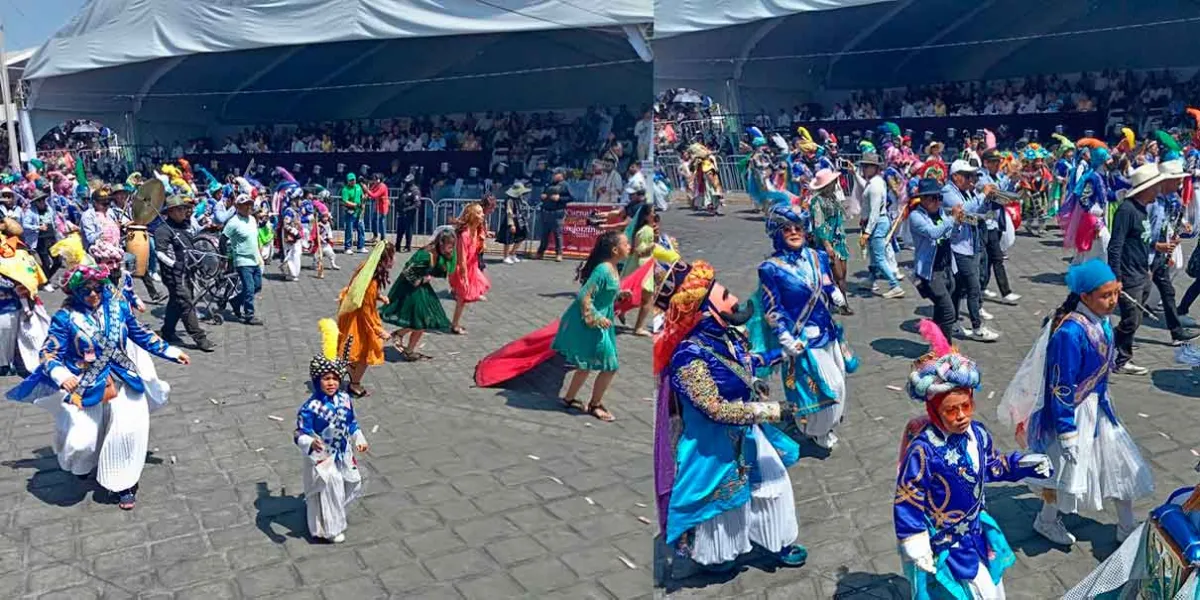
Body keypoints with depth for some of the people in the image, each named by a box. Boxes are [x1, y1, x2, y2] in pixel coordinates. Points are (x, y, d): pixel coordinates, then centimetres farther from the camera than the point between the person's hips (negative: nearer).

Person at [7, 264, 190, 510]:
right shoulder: (66, 317, -12)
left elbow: (141, 335, 9)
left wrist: (172, 352, 7)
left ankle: (124, 484, 6)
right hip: (84, 386, -2)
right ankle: (81, 464, 36)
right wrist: (61, 376, -33)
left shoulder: (119, 307, -3)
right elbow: (50, 353, -12)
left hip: (122, 381, 2)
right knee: (81, 440, -5)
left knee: (130, 428, -13)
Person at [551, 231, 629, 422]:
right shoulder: (603, 270, -24)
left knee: (587, 365, 20)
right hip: (589, 324, -10)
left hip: (597, 322, 10)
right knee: (610, 366, -1)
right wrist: (595, 318, -24)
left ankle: (569, 398, 34)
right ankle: (595, 405, 15)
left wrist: (619, 294, 7)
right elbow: (584, 296, -27)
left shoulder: (612, 268, 5)